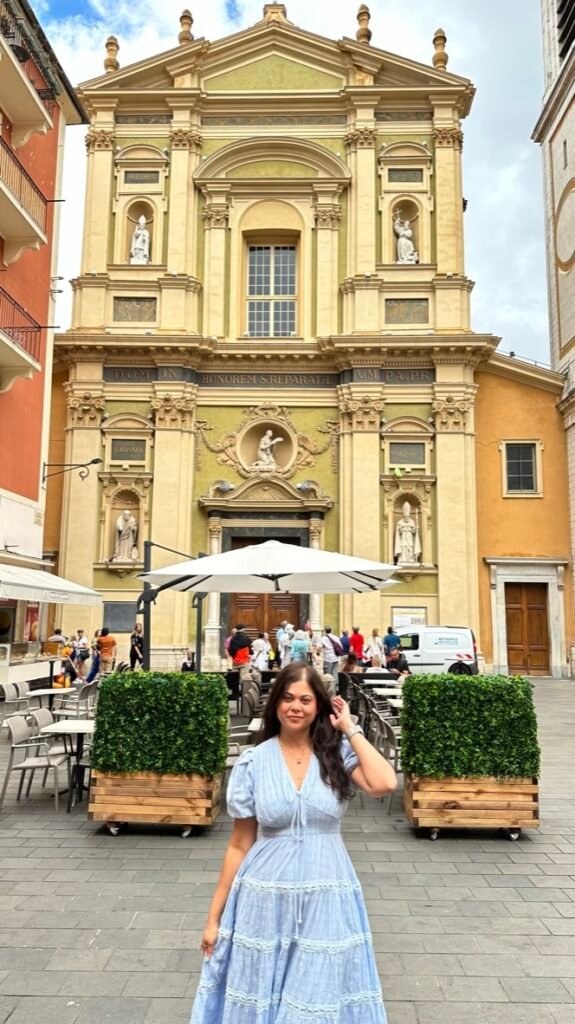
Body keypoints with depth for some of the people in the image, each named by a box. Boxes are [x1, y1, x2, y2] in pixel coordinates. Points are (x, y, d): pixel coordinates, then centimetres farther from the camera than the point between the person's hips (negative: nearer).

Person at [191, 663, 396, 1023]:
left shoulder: (338, 753, -3)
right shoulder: (253, 762, -5)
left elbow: (384, 784, -23)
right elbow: (240, 845, 1)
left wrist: (350, 729, -12)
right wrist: (215, 917, 4)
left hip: (326, 898, 0)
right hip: (267, 897, 0)